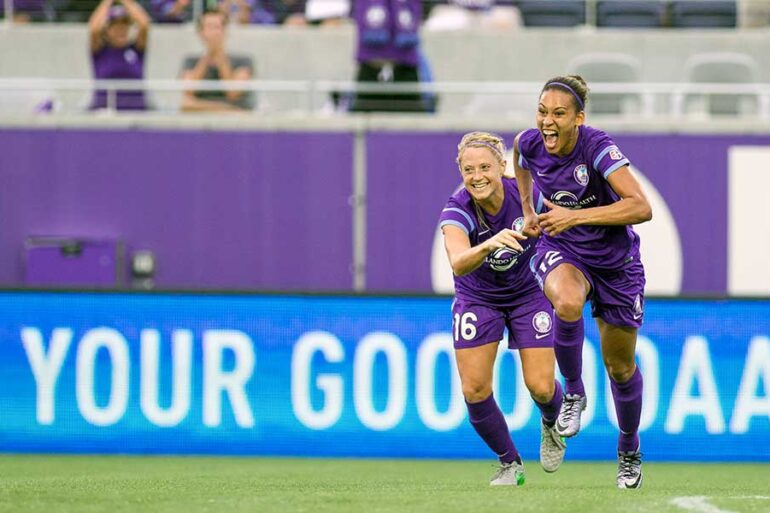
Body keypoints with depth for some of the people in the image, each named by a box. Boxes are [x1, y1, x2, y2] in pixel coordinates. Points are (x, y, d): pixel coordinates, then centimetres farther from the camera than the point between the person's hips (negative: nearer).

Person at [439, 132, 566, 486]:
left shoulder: (524, 194, -24)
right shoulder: (457, 211, -29)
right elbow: (458, 263, -49)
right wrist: (487, 246, -66)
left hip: (528, 293, 0)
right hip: (477, 297, 0)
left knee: (540, 387, -7)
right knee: (475, 390, -9)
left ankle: (551, 424, 31)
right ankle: (509, 463, 14)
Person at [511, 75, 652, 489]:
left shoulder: (598, 148, -27)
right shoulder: (529, 143, -13)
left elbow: (641, 207, -35)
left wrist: (575, 215, -38)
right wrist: (529, 211, 9)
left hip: (615, 263, -2)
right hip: (560, 252, 2)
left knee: (620, 365, 10)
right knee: (568, 303, -36)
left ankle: (629, 451, 37)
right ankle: (573, 393, -11)